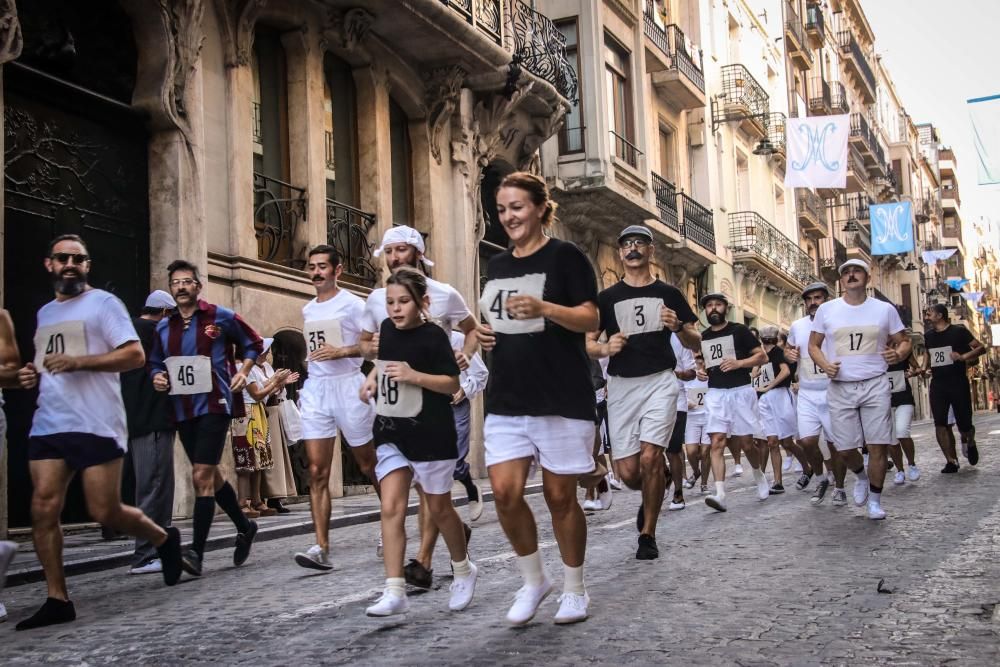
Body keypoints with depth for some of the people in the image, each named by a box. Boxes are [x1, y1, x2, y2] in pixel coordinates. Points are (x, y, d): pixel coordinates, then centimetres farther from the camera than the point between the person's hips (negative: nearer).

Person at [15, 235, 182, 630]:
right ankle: (57, 600, 4)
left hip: (97, 426, -6)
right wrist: (32, 376, 11)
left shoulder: (103, 303, -2)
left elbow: (135, 355, -11)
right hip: (47, 425, 6)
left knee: (105, 513, -3)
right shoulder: (44, 313, 21)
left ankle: (164, 539, 24)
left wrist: (78, 362, -20)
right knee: (43, 511, -3)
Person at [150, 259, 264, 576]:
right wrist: (157, 377, 1)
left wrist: (243, 372, -4)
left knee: (202, 476, -14)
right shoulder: (164, 327, 12)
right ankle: (244, 527, 36)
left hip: (214, 405, -6)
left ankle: (196, 551, -13)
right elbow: (155, 362, 22)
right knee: (210, 475, 16)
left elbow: (253, 343, 9)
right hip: (182, 410, 6)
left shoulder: (220, 317, -1)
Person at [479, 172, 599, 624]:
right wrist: (486, 335, 4)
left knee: (559, 495, 2)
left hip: (562, 399, -5)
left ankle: (574, 589, 20)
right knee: (504, 492, -5)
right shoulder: (497, 265, 15)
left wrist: (544, 308, -27)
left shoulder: (565, 257, -3)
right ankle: (533, 579, 16)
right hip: (506, 400, 5)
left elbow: (590, 320, -11)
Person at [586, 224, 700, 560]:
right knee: (628, 472, -2)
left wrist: (679, 328, -12)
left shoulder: (669, 294, 7)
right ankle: (654, 492, 35)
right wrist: (605, 348, -15)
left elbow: (696, 343, 10)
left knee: (650, 458, -16)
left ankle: (648, 534, 2)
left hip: (659, 381, -1)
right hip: (621, 385, 2)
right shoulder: (607, 298, 8)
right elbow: (587, 344, 7)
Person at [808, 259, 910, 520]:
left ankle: (875, 500, 13)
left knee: (878, 445, -4)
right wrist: (824, 364, -9)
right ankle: (861, 476, 36)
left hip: (875, 385, -1)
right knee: (845, 448, 2)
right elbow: (813, 345, 11)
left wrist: (899, 353, -13)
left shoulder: (885, 309, 3)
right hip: (840, 388, 1)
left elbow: (903, 341, 11)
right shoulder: (826, 310, 4)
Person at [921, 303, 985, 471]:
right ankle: (951, 461, 2)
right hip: (937, 385, 4)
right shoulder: (928, 335, 10)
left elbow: (981, 348, -6)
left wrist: (963, 356, -22)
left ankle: (970, 443, 36)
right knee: (940, 425, -7)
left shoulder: (959, 331, -5)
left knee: (964, 425, 1)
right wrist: (924, 368, 8)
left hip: (958, 383, -4)